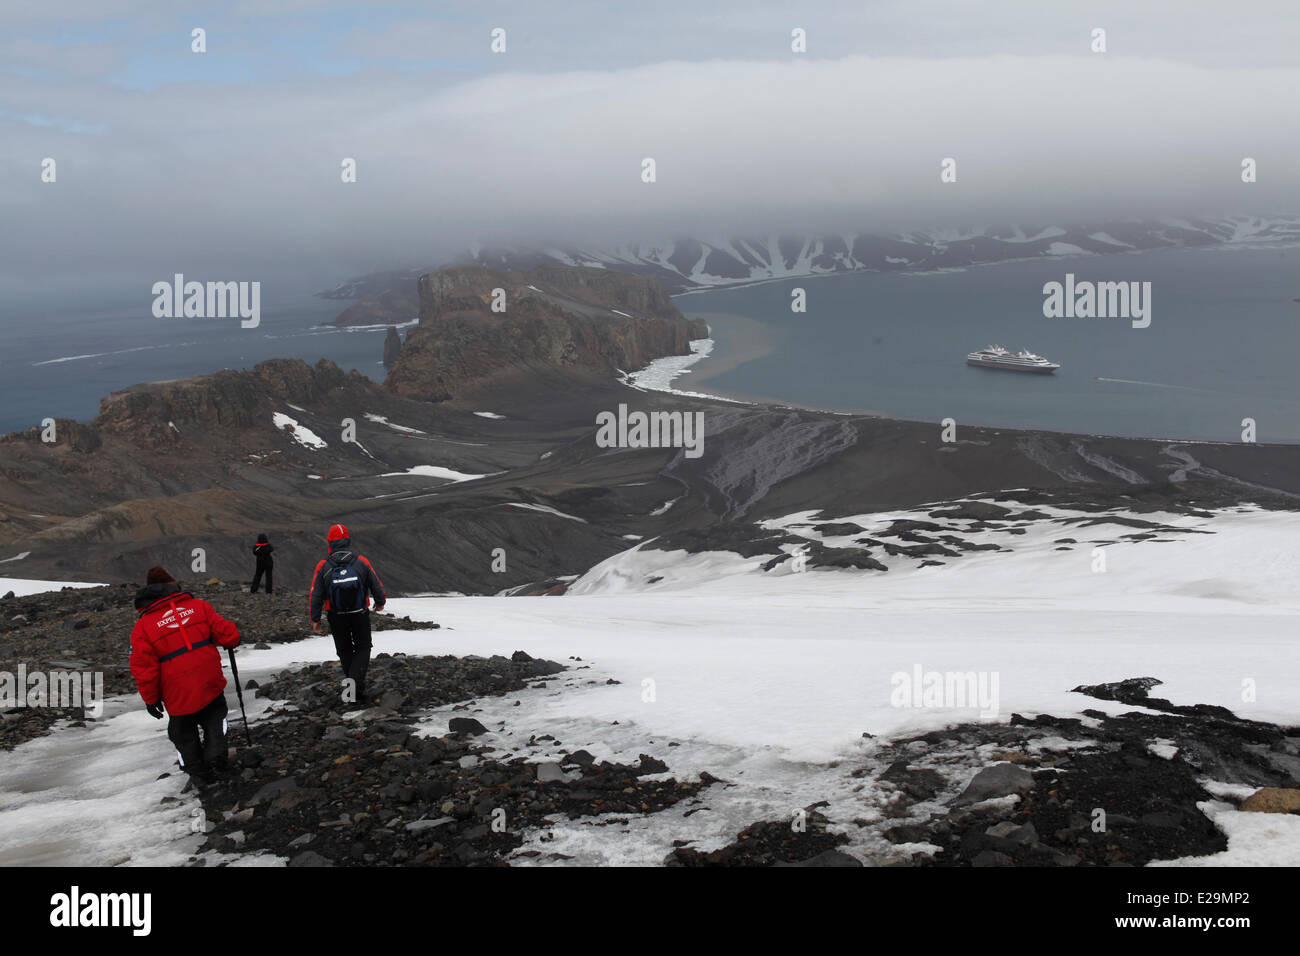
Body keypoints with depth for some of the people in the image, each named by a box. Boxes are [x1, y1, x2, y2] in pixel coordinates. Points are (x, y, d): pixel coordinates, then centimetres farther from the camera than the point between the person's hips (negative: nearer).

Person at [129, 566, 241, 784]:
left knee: (183, 730, 21)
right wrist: (231, 640, 23)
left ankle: (196, 768, 24)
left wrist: (150, 699, 5)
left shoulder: (142, 627, -4)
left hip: (179, 695, -1)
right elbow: (227, 634, -1)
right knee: (215, 713, 26)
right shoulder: (198, 606, -1)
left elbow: (144, 668, -6)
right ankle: (215, 752, 8)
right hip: (211, 684, 1)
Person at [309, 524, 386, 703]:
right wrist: (380, 602, 21)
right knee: (363, 649, 11)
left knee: (345, 651, 16)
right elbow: (377, 586, 1)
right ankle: (355, 680, -11)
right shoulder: (361, 562, -8)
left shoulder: (323, 566, -8)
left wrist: (315, 619, 4)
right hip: (360, 615, -1)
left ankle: (357, 687, 21)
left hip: (336, 618, 1)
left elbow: (315, 595, -6)